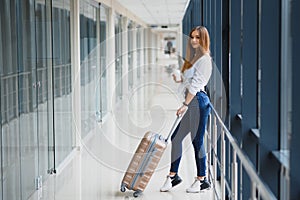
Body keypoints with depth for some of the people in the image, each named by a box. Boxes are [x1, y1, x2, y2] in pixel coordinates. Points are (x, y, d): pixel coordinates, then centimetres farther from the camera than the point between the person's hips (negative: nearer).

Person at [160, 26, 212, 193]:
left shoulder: (204, 59, -10)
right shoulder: (193, 57, 20)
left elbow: (195, 84, -16)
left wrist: (185, 105, -18)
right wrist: (185, 104, 15)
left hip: (198, 101, -9)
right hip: (190, 100, 9)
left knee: (197, 141, -3)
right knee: (176, 138, 8)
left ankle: (202, 180, 8)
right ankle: (173, 176, 17)